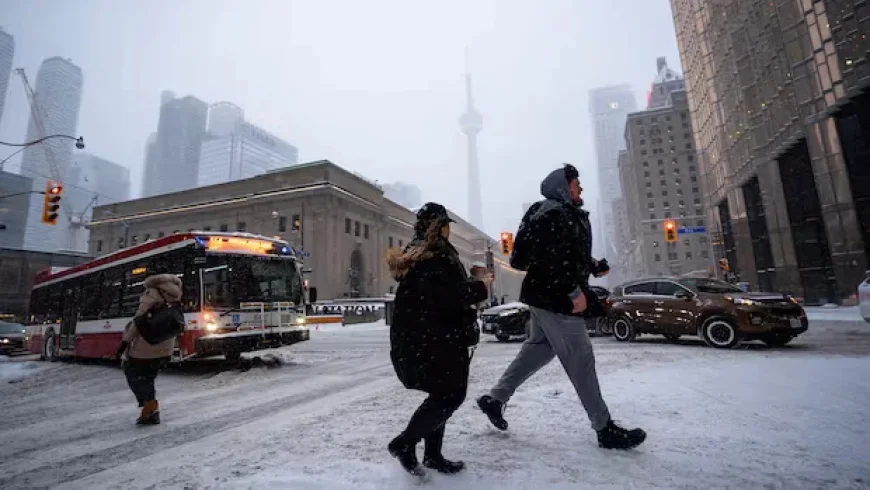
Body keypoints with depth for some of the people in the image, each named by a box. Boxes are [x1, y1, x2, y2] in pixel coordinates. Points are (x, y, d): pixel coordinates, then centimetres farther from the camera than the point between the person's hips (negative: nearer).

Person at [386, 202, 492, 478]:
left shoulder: (417, 254, 16)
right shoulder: (434, 256, -17)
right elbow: (449, 295, -25)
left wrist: (472, 282, 14)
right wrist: (480, 287, -11)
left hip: (421, 337, 11)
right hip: (430, 339, -11)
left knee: (442, 395, 16)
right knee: (450, 396, -2)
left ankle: (432, 455, 26)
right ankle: (404, 443, 6)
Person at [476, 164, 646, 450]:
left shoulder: (562, 214, 20)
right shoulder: (556, 213, -14)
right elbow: (554, 257, -24)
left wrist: (592, 267, 14)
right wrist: (575, 291, -24)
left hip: (546, 294, 11)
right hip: (555, 296, -11)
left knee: (539, 348, 16)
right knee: (579, 358, -4)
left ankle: (495, 398, 21)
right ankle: (605, 429, 9)